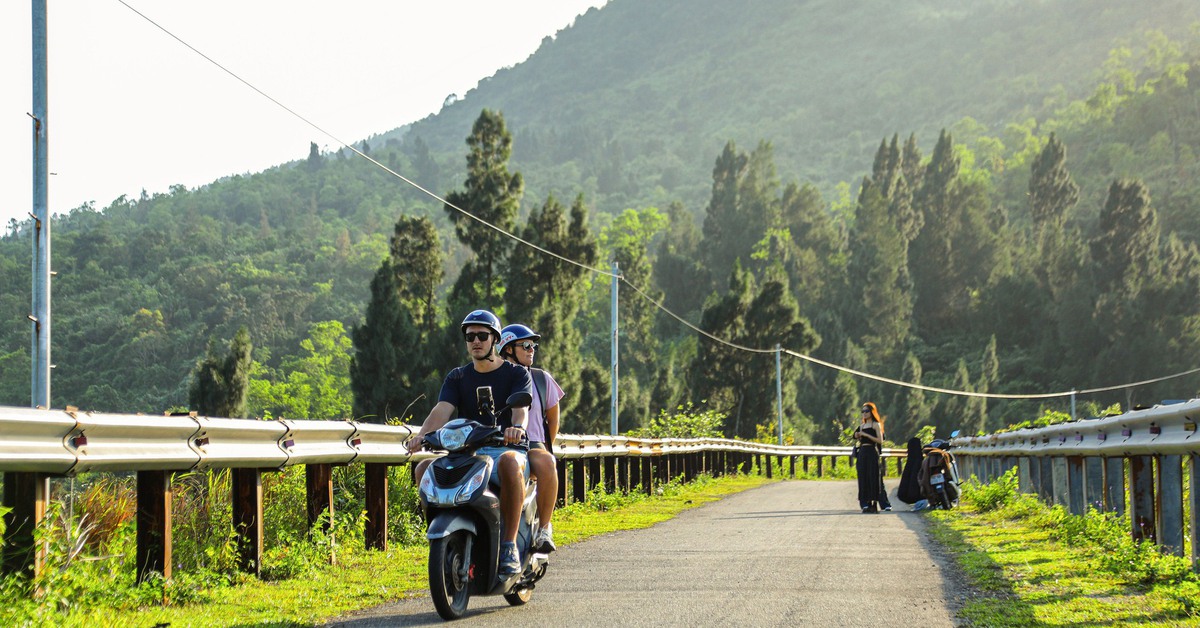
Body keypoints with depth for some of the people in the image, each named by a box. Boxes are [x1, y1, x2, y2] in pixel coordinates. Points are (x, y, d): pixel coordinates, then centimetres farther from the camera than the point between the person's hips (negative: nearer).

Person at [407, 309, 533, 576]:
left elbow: (520, 406, -13)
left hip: (506, 448, -4)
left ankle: (509, 544, -34)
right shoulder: (457, 377, 15)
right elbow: (443, 409, -2)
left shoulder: (516, 374, 6)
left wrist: (517, 427, -38)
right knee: (424, 468, -24)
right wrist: (422, 434, -24)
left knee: (510, 462, -40)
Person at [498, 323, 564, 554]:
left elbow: (552, 418, 22)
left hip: (532, 445, 1)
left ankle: (544, 527, -27)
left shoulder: (541, 378, 14)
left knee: (546, 464, -36)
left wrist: (544, 449, 16)